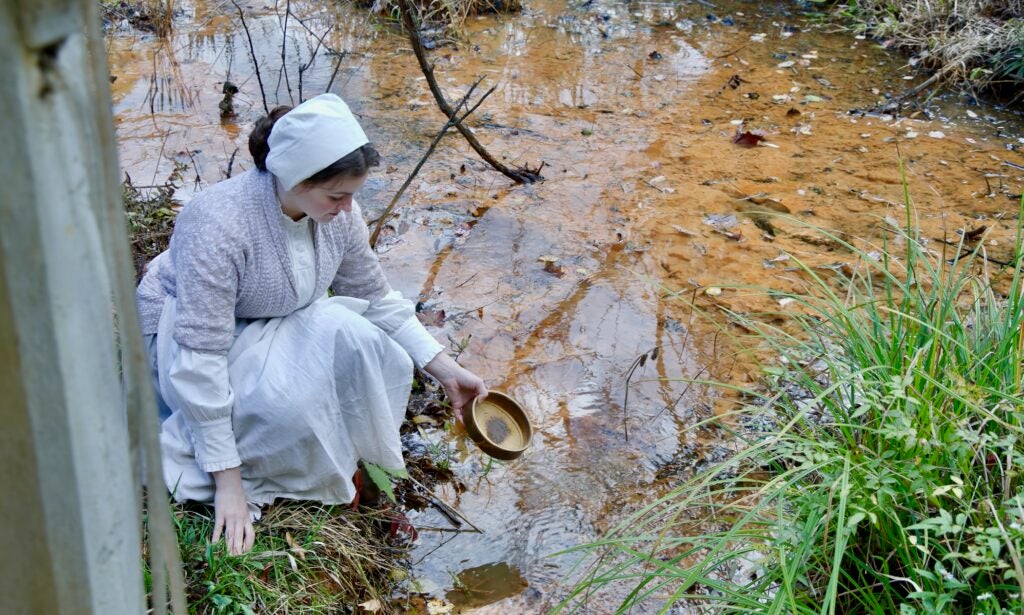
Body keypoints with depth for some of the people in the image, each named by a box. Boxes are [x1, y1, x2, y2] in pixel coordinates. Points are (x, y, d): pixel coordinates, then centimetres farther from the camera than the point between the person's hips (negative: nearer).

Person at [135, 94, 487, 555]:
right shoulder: (219, 226, -34)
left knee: (363, 343, -24)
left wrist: (446, 369, -3)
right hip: (182, 334, -6)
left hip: (275, 326, 6)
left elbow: (375, 298, 3)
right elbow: (201, 359, -34)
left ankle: (340, 459, -1)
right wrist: (228, 485, -32)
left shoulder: (339, 214, -14)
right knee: (285, 400, -36)